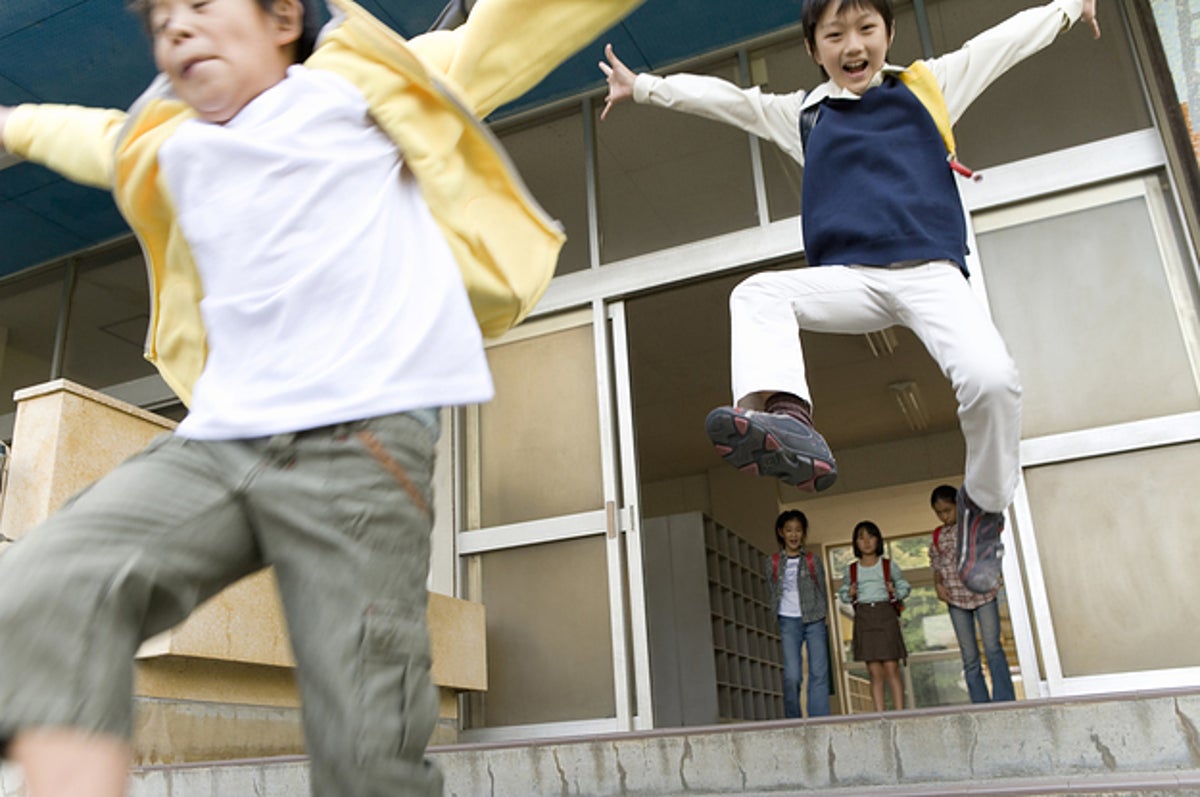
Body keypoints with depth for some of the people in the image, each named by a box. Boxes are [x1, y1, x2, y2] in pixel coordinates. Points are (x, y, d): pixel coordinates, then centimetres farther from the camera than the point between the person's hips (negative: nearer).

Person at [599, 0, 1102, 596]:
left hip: (932, 274, -2)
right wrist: (641, 87, 24)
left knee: (992, 377, -26)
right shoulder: (802, 114, 20)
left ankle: (984, 507, -1)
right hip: (849, 278, 2)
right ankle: (789, 419, -47)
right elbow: (720, 96, 23)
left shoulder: (931, 86, 19)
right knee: (756, 294, -24)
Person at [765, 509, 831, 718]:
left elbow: (822, 592, 10)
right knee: (792, 676, -9)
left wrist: (818, 618, 4)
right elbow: (773, 594, 9)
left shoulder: (813, 561, 7)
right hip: (788, 622, -1)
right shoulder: (772, 562, 6)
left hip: (814, 620, 1)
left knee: (819, 674, -3)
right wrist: (776, 625, 5)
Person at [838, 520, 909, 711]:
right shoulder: (851, 570, 10)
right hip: (863, 618, 1)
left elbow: (905, 586, 12)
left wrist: (895, 592, -8)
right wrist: (849, 594, -5)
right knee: (875, 672, 1)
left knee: (891, 669, -5)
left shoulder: (889, 565, 7)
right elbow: (842, 592, 16)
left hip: (886, 616, -1)